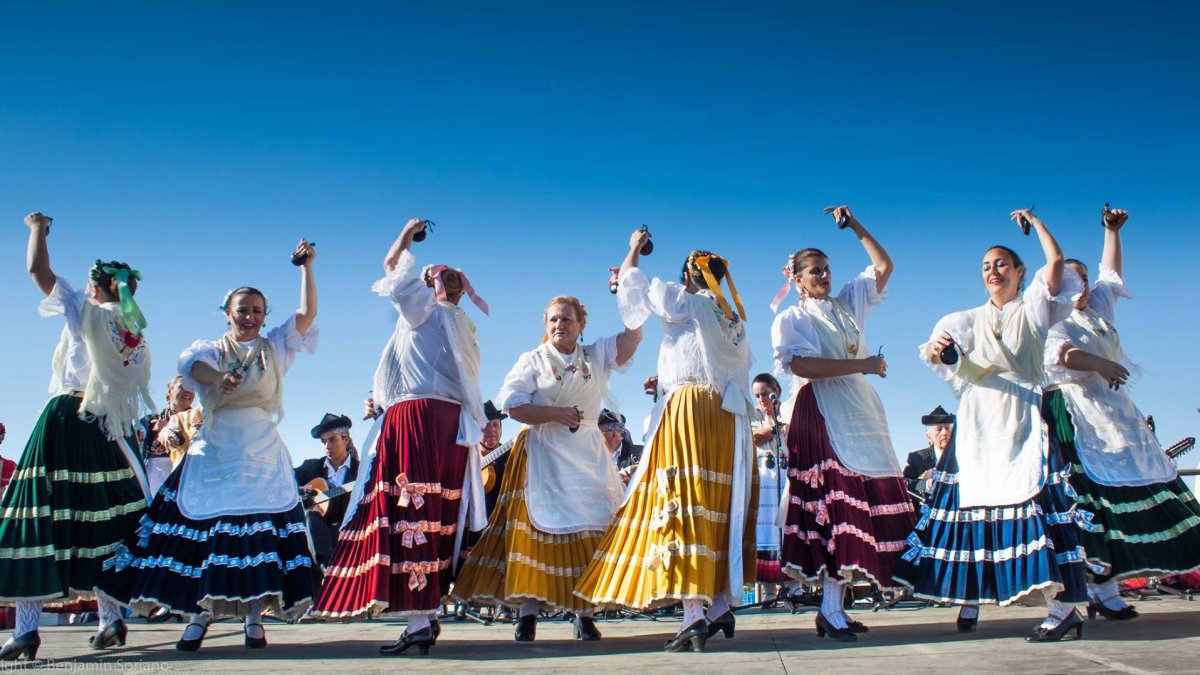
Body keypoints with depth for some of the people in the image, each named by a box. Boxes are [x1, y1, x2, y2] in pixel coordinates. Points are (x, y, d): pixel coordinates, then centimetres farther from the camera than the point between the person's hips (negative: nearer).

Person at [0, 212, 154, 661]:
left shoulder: (86, 313, -4)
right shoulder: (138, 338, 10)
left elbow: (37, 270, 0)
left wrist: (38, 227, 14)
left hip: (66, 420, -5)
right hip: (110, 433, 5)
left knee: (39, 520, -5)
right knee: (102, 522, 10)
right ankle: (111, 620, 11)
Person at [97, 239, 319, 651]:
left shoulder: (274, 348, 13)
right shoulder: (210, 350, 8)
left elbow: (307, 314, 2)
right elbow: (190, 363, -16)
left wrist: (306, 268, -6)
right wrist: (219, 378, -38)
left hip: (263, 458, 0)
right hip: (213, 455, 0)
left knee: (260, 535, -9)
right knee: (204, 531, -5)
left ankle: (254, 617, -5)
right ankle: (201, 614, 4)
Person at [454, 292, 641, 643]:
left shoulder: (596, 356, 13)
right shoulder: (532, 360, 6)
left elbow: (633, 334, 1)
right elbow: (511, 404, -6)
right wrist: (555, 413, -15)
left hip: (587, 455, 2)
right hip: (542, 456, -2)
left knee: (589, 531, -3)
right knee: (538, 529, -8)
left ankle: (584, 614, 2)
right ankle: (527, 614, -6)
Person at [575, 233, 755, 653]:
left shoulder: (682, 302, 4)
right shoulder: (733, 319, 20)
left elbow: (630, 280, 14)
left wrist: (635, 249, 33)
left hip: (688, 410, -7)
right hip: (731, 417, 7)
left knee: (683, 508, -12)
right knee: (723, 510, 8)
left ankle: (694, 614, -21)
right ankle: (722, 607, 11)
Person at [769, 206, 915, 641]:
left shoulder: (849, 302, 19)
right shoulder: (791, 319, -1)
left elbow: (884, 266, 23)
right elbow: (801, 365, -17)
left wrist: (853, 225, 17)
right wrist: (862, 364, -16)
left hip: (860, 410, 7)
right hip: (823, 413, -6)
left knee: (863, 502, 0)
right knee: (836, 501, -14)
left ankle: (836, 604, 4)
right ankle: (830, 609, -12)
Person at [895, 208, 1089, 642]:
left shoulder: (1032, 309, 9)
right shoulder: (971, 320, 17)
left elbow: (1056, 259, -4)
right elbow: (940, 350, 1)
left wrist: (1032, 220, 10)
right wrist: (936, 348, -22)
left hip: (1022, 418, -4)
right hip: (977, 422, 4)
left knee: (1031, 500, -16)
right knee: (971, 505, 1)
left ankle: (1062, 609, -17)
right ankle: (969, 598, 11)